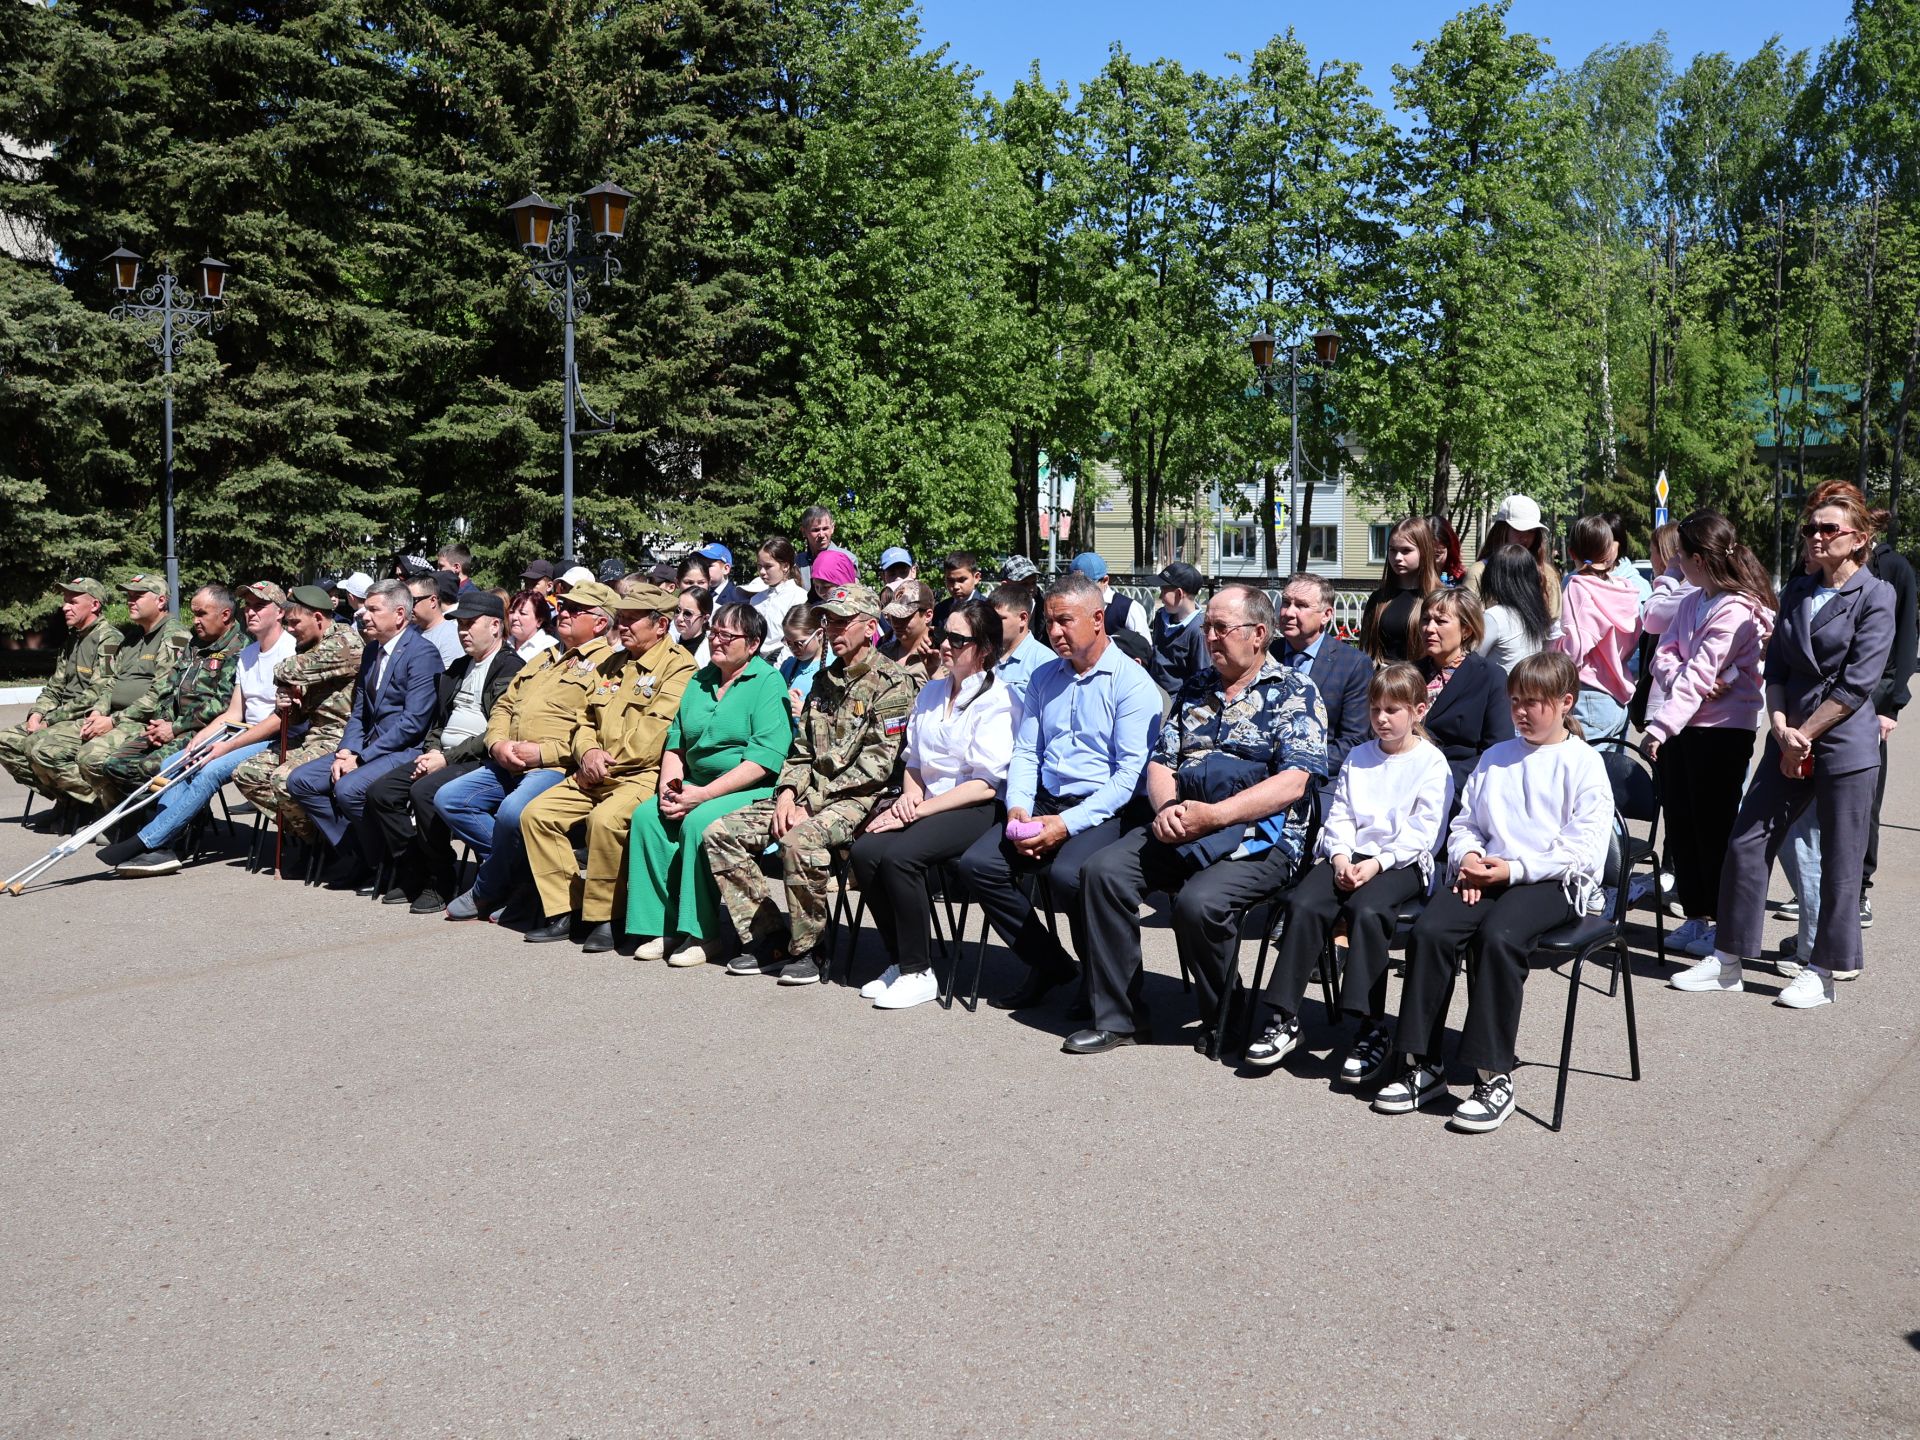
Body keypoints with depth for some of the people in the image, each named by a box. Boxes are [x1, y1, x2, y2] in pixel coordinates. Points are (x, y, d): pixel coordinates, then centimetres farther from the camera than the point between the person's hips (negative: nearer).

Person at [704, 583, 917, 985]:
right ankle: (765, 938, -1)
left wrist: (811, 803, -15)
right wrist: (787, 793, -2)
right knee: (722, 834, -6)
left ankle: (804, 949, -17)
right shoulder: (824, 680, 19)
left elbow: (876, 765, -15)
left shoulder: (892, 683, -7)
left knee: (800, 840, -37)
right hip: (809, 796, 8)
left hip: (857, 799, -8)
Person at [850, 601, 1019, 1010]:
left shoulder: (998, 700, -6)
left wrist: (920, 809, -16)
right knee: (865, 851, -20)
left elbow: (984, 785, -13)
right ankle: (898, 960, -5)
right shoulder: (931, 691, 17)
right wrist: (909, 794, -2)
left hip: (978, 809, -7)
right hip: (927, 803, 7)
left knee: (899, 855, -30)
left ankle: (918, 973, -15)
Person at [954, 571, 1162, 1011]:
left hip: (1103, 810, -6)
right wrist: (1018, 809, -5)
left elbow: (1131, 772, -14)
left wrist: (1068, 824, -21)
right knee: (978, 863, -15)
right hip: (1044, 803, 7)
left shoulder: (1132, 683, -6)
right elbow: (1025, 752, 16)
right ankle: (1047, 962, 3)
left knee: (1067, 873, -34)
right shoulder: (1044, 677, 16)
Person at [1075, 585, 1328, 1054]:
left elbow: (1292, 784, -13)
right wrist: (1167, 808, -7)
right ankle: (1116, 1016, -8)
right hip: (1180, 829, 6)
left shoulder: (1294, 693, -1)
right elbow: (1161, 762, 16)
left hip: (1260, 837, -6)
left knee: (1198, 900, -32)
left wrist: (1213, 815, -21)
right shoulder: (1196, 688, 18)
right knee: (1103, 870, -17)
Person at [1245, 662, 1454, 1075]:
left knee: (1366, 910, -35)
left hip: (1402, 862, -5)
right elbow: (1339, 815, 14)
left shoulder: (1432, 762, 2)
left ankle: (1373, 1029, -29)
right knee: (1303, 904, -23)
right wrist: (1340, 856, -6)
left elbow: (1423, 832, -7)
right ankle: (1284, 1018, -19)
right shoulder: (1358, 758, 19)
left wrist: (1377, 864, -17)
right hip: (1351, 856, 5)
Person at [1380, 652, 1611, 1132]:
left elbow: (1584, 848, -6)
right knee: (1428, 929, -24)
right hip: (1487, 874, 5)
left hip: (1553, 881, -5)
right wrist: (1469, 856, -1)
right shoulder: (1495, 757, 22)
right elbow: (1465, 823, 23)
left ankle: (1494, 1079, -27)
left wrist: (1515, 868, -14)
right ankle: (1422, 1066, -16)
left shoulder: (1583, 763, 4)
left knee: (1498, 935, -35)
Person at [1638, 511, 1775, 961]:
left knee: (1713, 826, 1)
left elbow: (1698, 674, -20)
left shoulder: (1736, 610, -15)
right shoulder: (1691, 599, 10)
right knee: (1680, 822, 10)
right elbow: (1663, 653, 5)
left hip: (1722, 728, -8)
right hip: (1680, 726, 8)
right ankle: (1695, 917, 22)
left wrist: (1661, 726, -22)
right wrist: (1676, 675, -17)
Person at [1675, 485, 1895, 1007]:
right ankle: (1728, 960, 13)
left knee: (1839, 861, 4)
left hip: (1845, 743, -6)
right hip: (1789, 740, 6)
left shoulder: (1875, 596, -6)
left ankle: (1822, 972, 15)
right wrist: (1781, 727, -6)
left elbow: (1858, 683, -11)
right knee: (1747, 843, 4)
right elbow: (1775, 667, 8)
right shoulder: (1796, 591, 11)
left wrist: (1804, 735, -11)